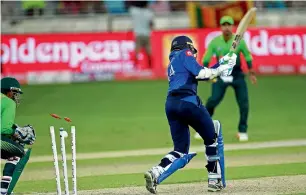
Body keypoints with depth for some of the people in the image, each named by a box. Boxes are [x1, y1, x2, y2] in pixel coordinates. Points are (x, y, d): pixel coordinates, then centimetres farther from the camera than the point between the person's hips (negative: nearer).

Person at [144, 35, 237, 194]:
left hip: (170, 104, 8)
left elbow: (202, 74, 29)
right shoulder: (185, 54, 9)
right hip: (187, 101, -8)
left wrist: (222, 63, 26)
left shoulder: (173, 63, 32)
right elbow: (200, 73, -6)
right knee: (212, 138, 8)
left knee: (181, 150, 6)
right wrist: (220, 70, 7)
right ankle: (215, 180, 8)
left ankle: (155, 174, -17)